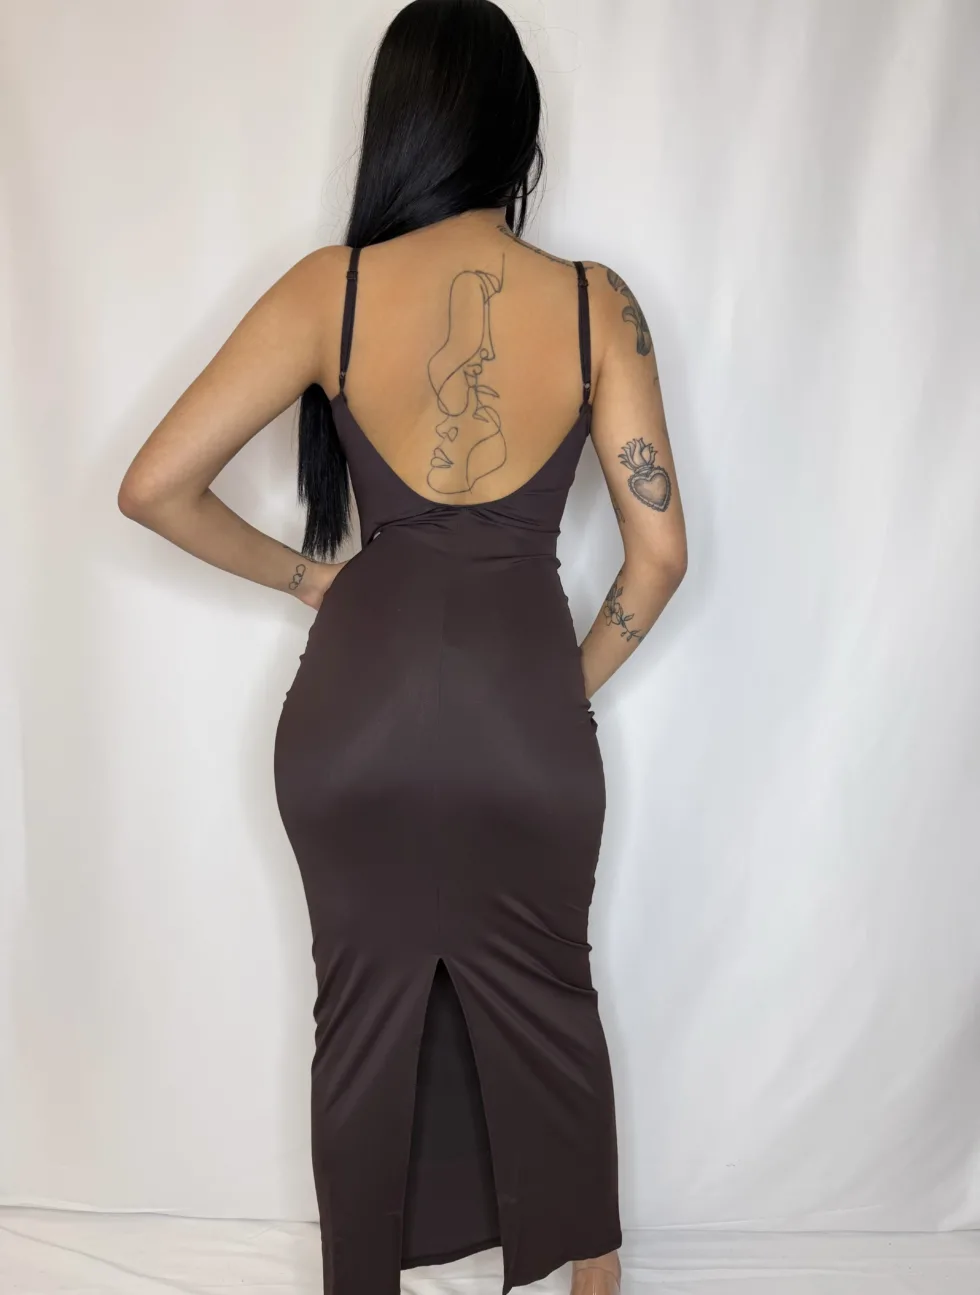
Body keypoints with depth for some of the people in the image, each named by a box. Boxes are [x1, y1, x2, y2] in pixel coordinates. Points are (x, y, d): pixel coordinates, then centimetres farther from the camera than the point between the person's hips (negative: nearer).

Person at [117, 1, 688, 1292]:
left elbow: (155, 487, -5)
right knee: (547, 1001, 23)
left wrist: (301, 573, 9)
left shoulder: (330, 289, -5)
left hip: (361, 696, 0)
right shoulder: (598, 302, -4)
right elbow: (659, 551, -4)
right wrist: (576, 686, 11)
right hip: (525, 704, 1)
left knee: (366, 1008, 20)